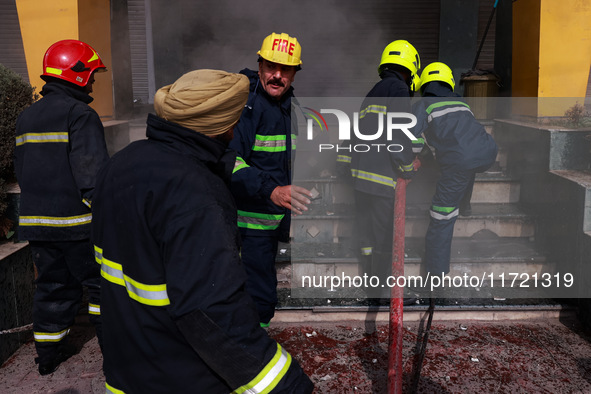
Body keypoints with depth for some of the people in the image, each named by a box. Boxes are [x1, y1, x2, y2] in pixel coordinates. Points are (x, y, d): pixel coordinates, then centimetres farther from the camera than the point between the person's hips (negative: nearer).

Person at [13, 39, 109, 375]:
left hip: (36, 221, 8)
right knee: (102, 283, 7)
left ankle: (49, 353, 26)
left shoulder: (27, 117, 13)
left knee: (52, 285, 17)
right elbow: (93, 174, -22)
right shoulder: (80, 115, -14)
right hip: (77, 222, -7)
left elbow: (21, 170, 19)